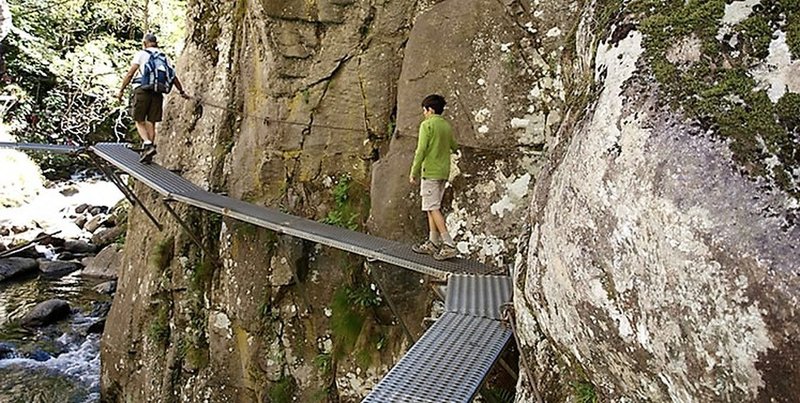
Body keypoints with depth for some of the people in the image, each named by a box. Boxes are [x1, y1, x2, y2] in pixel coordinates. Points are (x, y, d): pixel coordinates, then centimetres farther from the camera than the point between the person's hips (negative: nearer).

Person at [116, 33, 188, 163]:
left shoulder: (141, 54, 3)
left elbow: (130, 74, -2)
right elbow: (173, 77, 17)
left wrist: (121, 90, 3)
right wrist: (182, 91, 29)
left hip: (142, 90, -3)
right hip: (158, 93, 4)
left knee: (140, 121, 6)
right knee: (151, 123, 8)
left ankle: (147, 144, -16)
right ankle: (148, 154, 9)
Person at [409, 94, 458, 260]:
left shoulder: (427, 125, -10)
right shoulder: (447, 125, 11)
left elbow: (421, 150, -15)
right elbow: (454, 147, 21)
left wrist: (414, 171, -9)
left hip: (430, 172, -8)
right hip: (444, 172, 8)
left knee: (433, 208, -6)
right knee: (432, 208, 14)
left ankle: (449, 245, -11)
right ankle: (433, 243, 17)